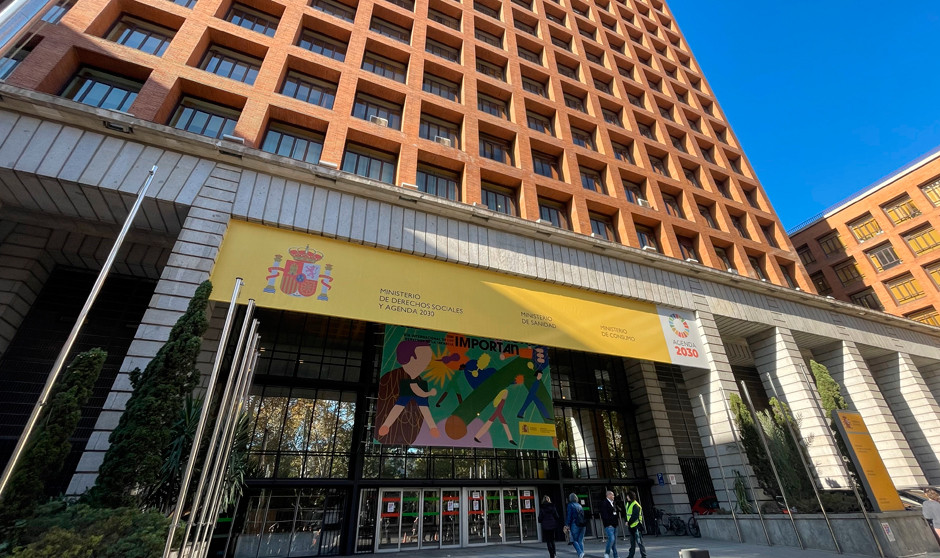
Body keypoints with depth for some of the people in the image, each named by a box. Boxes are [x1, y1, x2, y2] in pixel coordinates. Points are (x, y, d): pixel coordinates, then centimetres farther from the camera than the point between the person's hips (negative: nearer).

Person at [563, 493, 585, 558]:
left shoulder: (570, 505, -4)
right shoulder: (580, 505, 13)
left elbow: (569, 516, -9)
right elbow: (583, 515, 11)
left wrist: (567, 525, -6)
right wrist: (583, 523, 15)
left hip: (575, 525, -6)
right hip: (582, 525, 6)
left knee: (574, 540, 2)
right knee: (580, 540, 12)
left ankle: (580, 552, -15)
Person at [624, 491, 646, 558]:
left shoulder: (635, 505, -17)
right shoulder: (628, 504, 12)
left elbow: (635, 516, -20)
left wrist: (629, 523, -15)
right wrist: (626, 521, 2)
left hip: (636, 525, -9)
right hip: (631, 526, 9)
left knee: (639, 542, -4)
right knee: (632, 542, 16)